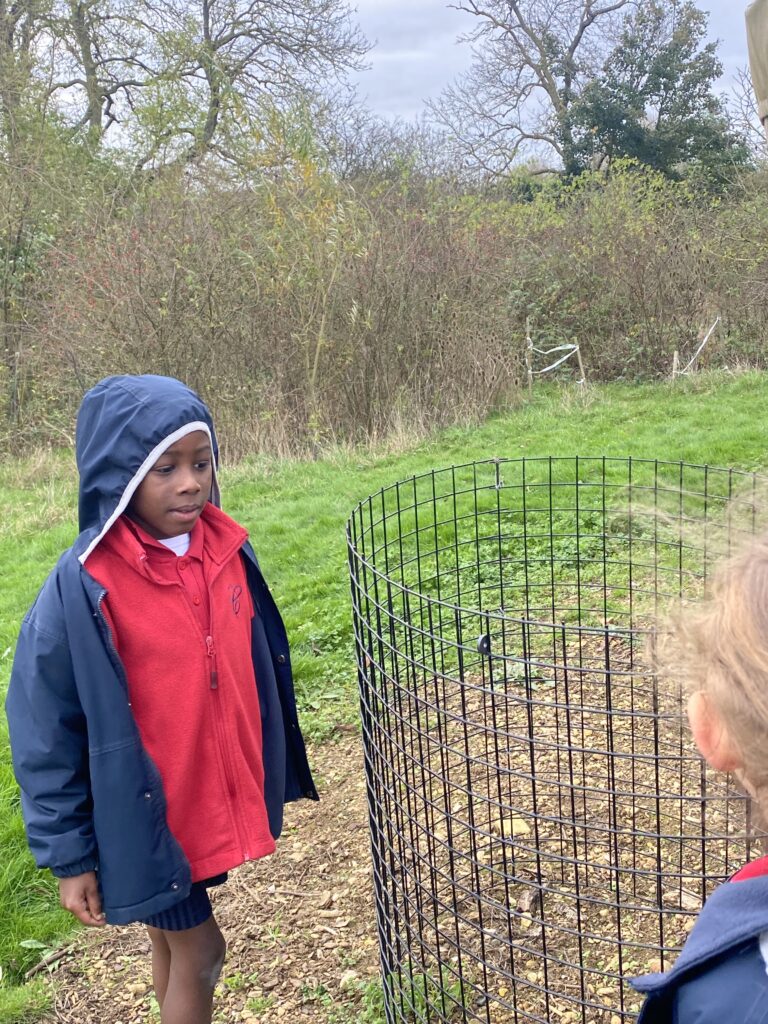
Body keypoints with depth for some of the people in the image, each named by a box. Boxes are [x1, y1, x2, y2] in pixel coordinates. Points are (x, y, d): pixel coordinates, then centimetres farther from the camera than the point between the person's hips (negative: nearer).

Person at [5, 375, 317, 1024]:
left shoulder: (228, 550, -6)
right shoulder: (82, 588, -21)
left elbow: (261, 669, 5)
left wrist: (275, 775, 12)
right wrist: (68, 854, -9)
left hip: (222, 799, 4)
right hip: (146, 817, -4)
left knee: (176, 941, 22)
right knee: (198, 952, 10)